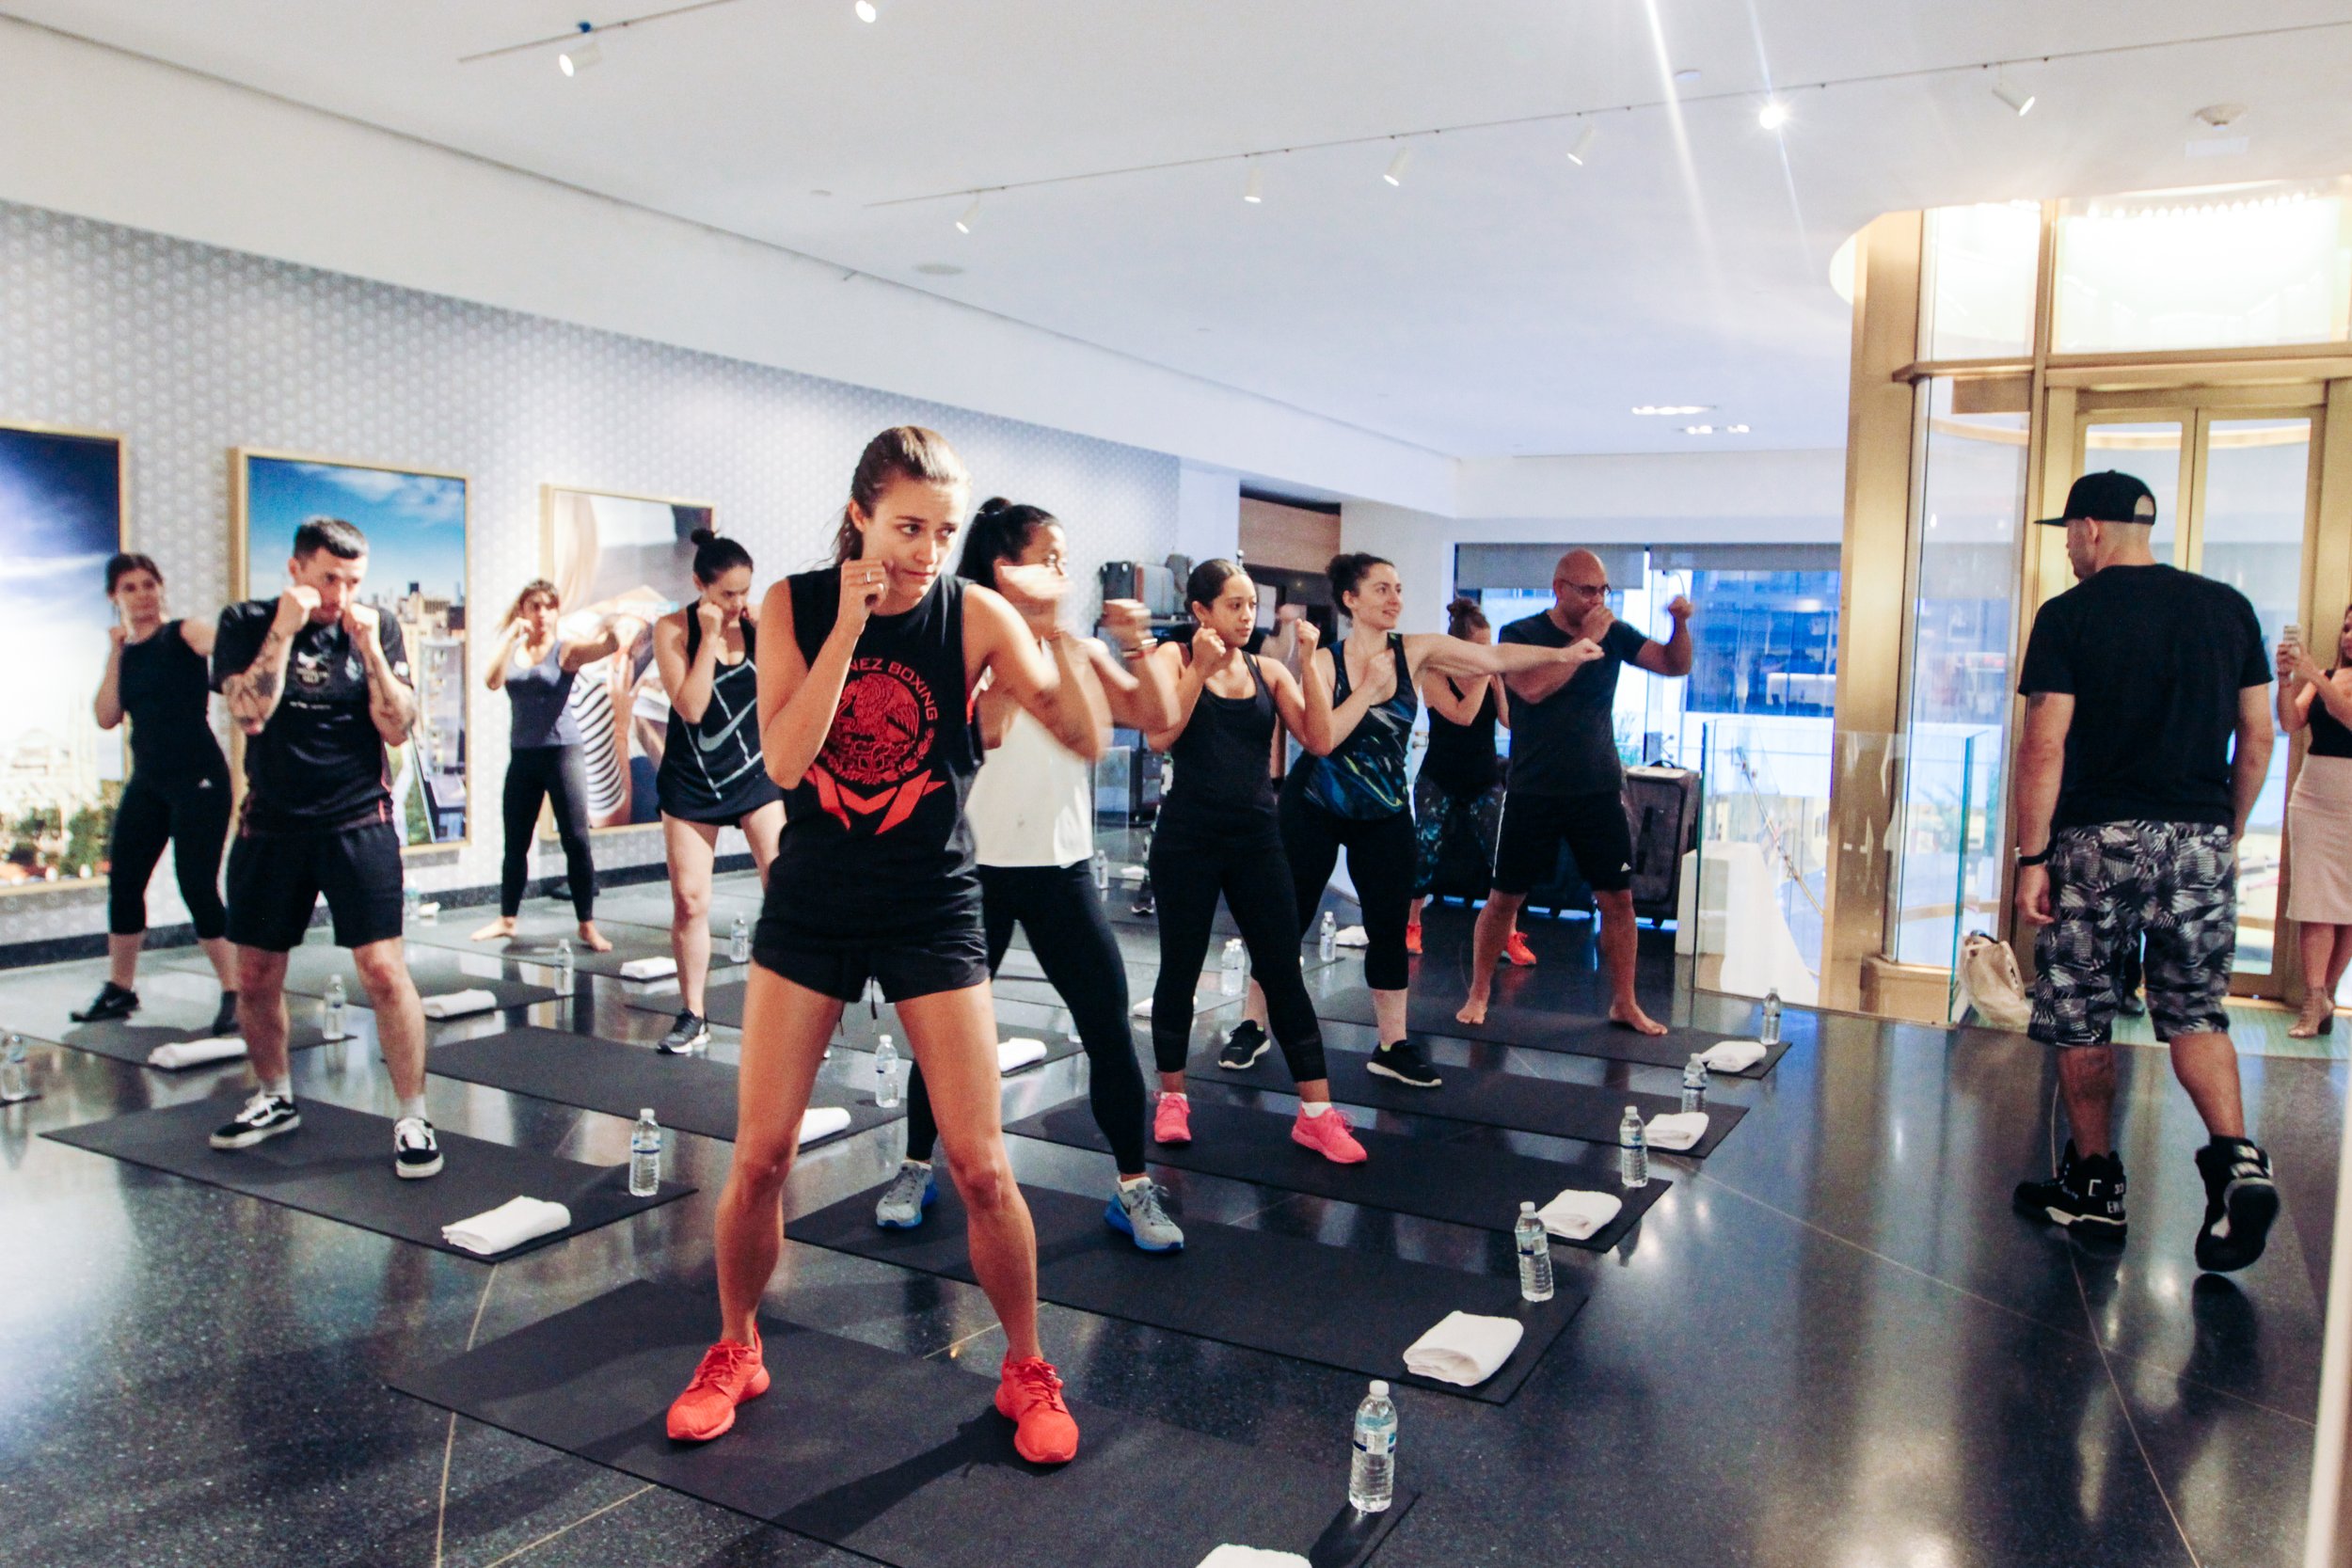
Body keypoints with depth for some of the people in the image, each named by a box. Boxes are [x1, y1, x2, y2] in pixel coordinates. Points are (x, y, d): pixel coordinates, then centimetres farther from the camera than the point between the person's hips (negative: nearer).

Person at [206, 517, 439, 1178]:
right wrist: (284, 629, -19)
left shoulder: (377, 629, -1)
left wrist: (369, 649, -17)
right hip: (271, 825, 2)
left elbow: (397, 729, -8)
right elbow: (249, 712, -15)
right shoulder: (246, 623, 0)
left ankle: (412, 1117, -2)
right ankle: (275, 1098, 34)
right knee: (255, 975, 11)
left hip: (358, 821, -2)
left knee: (383, 970, -12)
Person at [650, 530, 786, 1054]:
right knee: (689, 900, 3)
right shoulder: (673, 629, -7)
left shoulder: (759, 623, -4)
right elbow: (690, 706, -18)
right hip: (692, 781, 0)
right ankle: (692, 1016, 17)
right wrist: (710, 636, -18)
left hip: (756, 773, 0)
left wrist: (764, 632, -18)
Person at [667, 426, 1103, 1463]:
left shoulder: (976, 614, -9)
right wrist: (846, 626, -20)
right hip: (810, 904, 2)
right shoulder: (795, 604, -4)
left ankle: (1026, 1370, 21)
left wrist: (1054, 634, -31)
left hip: (932, 911, -1)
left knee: (980, 1166, -2)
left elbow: (1084, 739, -16)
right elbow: (782, 760, -16)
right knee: (758, 1156, 5)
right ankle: (735, 1353, 31)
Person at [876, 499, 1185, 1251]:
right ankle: (915, 1170, 27)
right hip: (979, 866, -2)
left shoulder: (1079, 651, 7)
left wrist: (1135, 647, -8)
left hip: (1063, 868, 3)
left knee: (1110, 1027, -1)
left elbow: (1158, 716, 3)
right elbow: (983, 728, -20)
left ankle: (1133, 1188, 11)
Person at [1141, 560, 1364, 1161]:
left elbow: (1319, 740, -5)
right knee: (1180, 969, 8)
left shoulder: (1268, 671, 7)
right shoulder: (1174, 658, 0)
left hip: (1257, 840, 2)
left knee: (1284, 972, 0)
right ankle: (1172, 1097, 26)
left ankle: (1317, 1112, 5)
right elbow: (1158, 735, -16)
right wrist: (1200, 669, -20)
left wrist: (1311, 661, -10)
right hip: (1188, 839, -2)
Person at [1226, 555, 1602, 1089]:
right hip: (1314, 809, -2)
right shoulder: (1326, 661, -11)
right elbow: (1320, 737, -23)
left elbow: (1495, 658, -11)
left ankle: (1392, 1045, 16)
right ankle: (1254, 1025, 21)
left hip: (1385, 815, 3)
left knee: (1390, 927, 4)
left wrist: (1560, 654, -20)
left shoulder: (1416, 652, -5)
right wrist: (1370, 687, -22)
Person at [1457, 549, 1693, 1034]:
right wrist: (1585, 641, -21)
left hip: (1600, 792, 3)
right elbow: (1531, 688, -22)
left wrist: (1680, 623, -16)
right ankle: (1478, 994, 19)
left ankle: (1624, 1003, 16)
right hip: (1534, 793, -2)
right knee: (1505, 897, 4)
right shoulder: (1521, 634, -4)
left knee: (1618, 898, 3)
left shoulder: (1614, 634, 5)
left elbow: (1676, 665, 2)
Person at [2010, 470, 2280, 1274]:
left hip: (2099, 841, -4)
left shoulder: (2070, 614, -5)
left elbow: (2045, 744, -11)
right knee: (2196, 1011, 14)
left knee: (2081, 1019, 9)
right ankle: (2237, 1160, -7)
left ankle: (2094, 1185, 18)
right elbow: (2257, 736, 9)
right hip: (2201, 839, 4)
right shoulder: (2229, 607, 8)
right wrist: (2227, 836, 19)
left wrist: (2031, 858, -7)